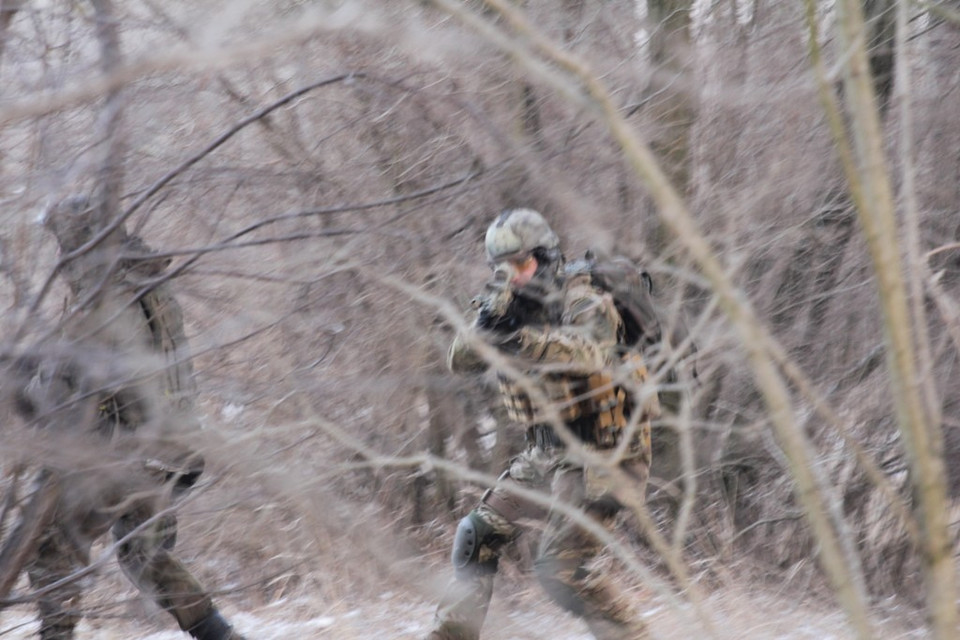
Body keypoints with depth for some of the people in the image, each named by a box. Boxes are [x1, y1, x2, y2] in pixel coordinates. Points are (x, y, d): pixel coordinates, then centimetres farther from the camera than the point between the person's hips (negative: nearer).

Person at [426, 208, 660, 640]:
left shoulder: (580, 301, -14)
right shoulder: (509, 308, 6)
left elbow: (591, 353, -35)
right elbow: (461, 360, -7)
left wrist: (523, 338, -47)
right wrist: (489, 323, -27)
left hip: (601, 454, -8)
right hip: (548, 454, 8)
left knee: (561, 567, -16)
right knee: (479, 534, 7)